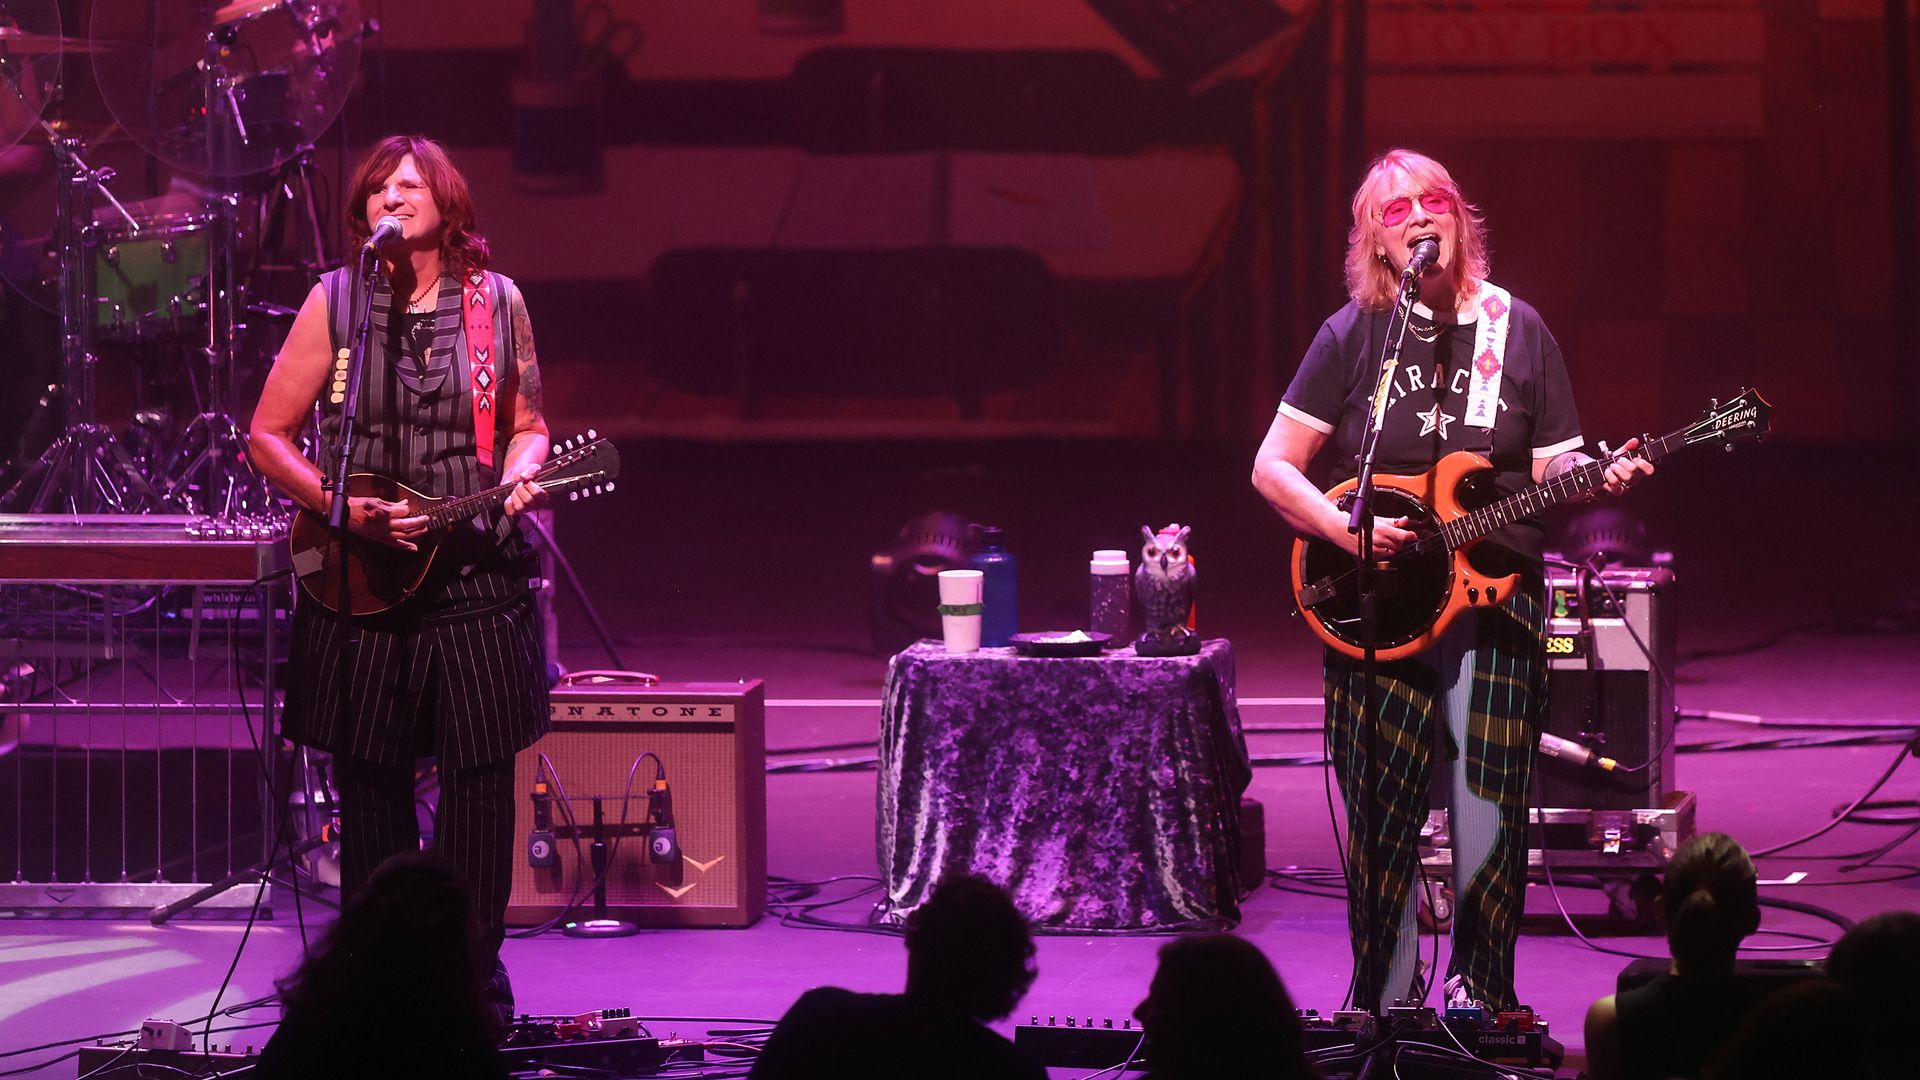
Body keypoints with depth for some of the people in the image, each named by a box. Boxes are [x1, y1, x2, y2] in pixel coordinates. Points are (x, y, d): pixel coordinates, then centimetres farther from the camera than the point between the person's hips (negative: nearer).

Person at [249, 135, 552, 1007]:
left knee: (481, 779, -1)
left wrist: (521, 474, -6)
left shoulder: (496, 302, 5)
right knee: (371, 787, 5)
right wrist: (346, 510, -11)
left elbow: (526, 424, 16)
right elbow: (269, 435, 2)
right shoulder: (335, 301, 1)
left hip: (474, 571, 1)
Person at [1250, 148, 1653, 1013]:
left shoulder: (1516, 329, 8)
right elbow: (1272, 468, 2)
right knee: (1384, 812, -1)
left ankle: (1480, 991, 10)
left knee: (1490, 809, -5)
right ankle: (1384, 1004, 11)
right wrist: (1344, 527, -13)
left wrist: (1595, 478, -12)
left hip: (1495, 593, 1)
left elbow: (1550, 467, 9)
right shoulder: (1352, 335, 3)